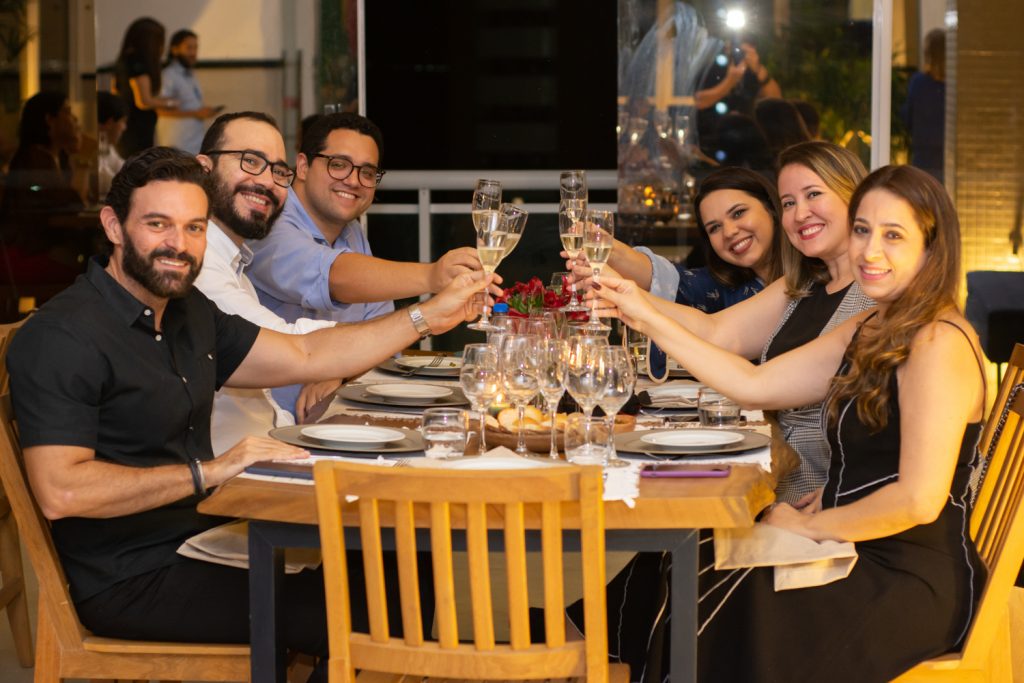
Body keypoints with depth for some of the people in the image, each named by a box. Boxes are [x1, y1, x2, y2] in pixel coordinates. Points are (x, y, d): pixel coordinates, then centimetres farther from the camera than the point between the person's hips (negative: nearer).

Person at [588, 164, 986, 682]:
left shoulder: (939, 344, -18)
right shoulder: (867, 332, 12)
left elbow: (920, 499, -23)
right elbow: (753, 385, 11)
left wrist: (808, 525, -11)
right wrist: (648, 319, 7)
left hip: (915, 579, -9)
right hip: (861, 557, 9)